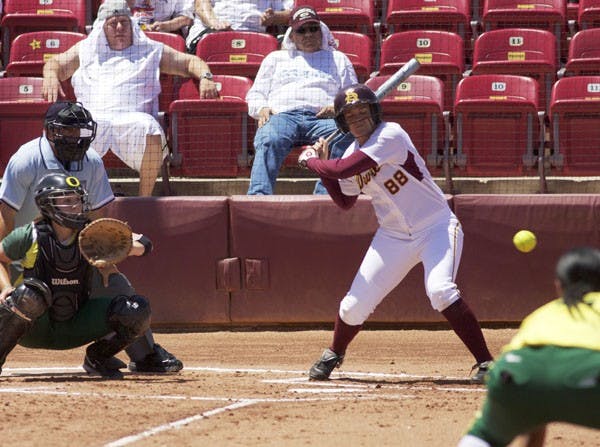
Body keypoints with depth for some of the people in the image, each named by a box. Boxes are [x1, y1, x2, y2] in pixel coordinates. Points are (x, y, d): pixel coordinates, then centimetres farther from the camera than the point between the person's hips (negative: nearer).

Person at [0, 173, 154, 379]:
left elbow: (143, 244, -9)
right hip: (35, 329, -3)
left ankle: (97, 358, 9)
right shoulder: (30, 236, -13)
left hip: (76, 329, 3)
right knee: (31, 293, -38)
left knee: (138, 310, -15)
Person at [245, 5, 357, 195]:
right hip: (282, 115, 0)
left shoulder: (338, 58, 31)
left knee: (346, 136, -37)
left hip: (322, 118, 0)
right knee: (269, 141, -37)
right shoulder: (275, 58, 34)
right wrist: (262, 109, 1)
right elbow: (255, 95, 27)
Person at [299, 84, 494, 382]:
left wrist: (310, 161, -7)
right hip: (393, 237, 6)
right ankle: (333, 355, 34)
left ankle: (485, 362, -23)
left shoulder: (391, 136, -20)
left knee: (440, 290, -31)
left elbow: (342, 170, -26)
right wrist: (321, 164, 6)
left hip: (437, 227, -6)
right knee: (354, 306, 3)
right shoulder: (353, 155, 4)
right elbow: (345, 202, 16)